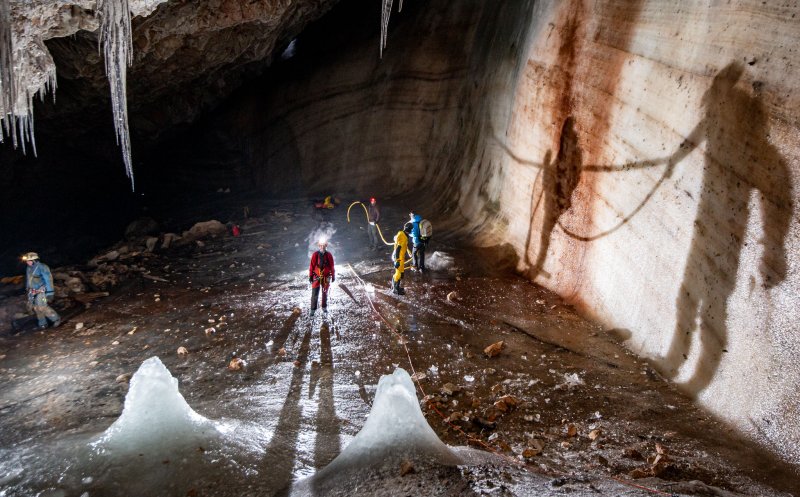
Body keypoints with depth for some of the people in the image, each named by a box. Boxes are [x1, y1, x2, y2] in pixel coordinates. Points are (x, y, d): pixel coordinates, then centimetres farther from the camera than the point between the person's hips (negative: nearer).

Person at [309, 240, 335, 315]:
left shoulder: (329, 255, -3)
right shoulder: (315, 254, -8)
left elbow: (332, 266, 4)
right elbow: (311, 266, -5)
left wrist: (333, 276, 6)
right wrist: (310, 276, -4)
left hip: (326, 277, 2)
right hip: (316, 277, -2)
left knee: (325, 293, 13)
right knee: (315, 294, -2)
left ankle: (324, 307, 27)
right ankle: (313, 309, 5)